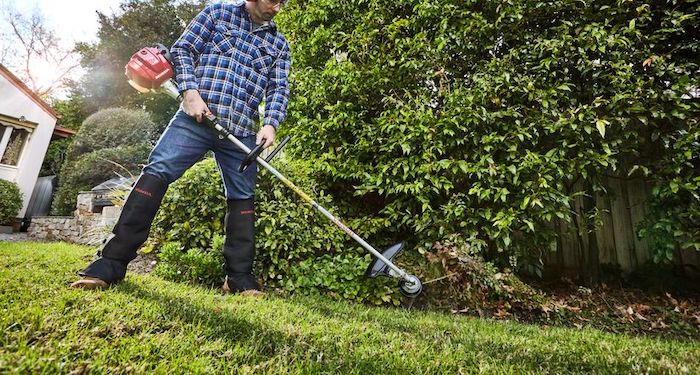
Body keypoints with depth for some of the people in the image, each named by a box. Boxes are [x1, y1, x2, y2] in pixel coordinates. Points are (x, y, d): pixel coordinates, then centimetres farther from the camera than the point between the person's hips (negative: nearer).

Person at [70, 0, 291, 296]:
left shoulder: (279, 44, 17)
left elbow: (279, 88, 8)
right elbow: (182, 49, 9)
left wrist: (270, 123, -10)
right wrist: (190, 91, -8)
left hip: (242, 131, 2)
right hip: (197, 116, -1)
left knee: (243, 196, -1)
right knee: (157, 172, -12)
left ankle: (240, 278, 8)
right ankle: (110, 263, -2)